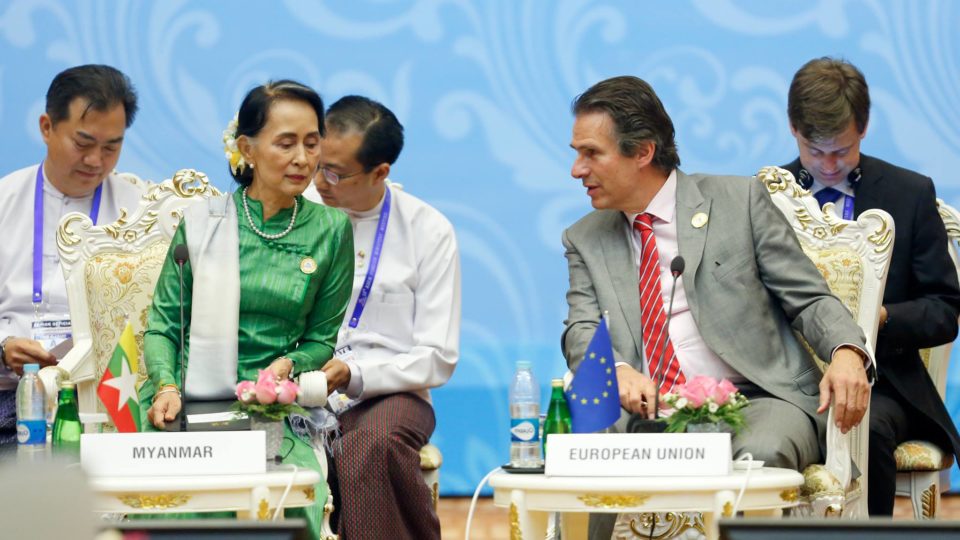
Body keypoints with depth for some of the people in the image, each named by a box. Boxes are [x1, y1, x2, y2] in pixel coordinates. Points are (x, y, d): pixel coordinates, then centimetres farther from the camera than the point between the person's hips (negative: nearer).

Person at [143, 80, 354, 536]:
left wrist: (288, 366, -8)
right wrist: (166, 386, -10)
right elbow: (163, 324, 8)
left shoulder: (331, 231, 7)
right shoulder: (202, 221, 5)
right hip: (188, 410, -1)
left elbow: (324, 338, 13)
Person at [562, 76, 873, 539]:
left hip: (757, 399, -1)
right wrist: (617, 371, -19)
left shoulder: (739, 200, 8)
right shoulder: (585, 239, 18)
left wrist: (846, 353, -16)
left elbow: (810, 299, 6)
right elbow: (581, 331, 5)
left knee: (760, 455, -37)